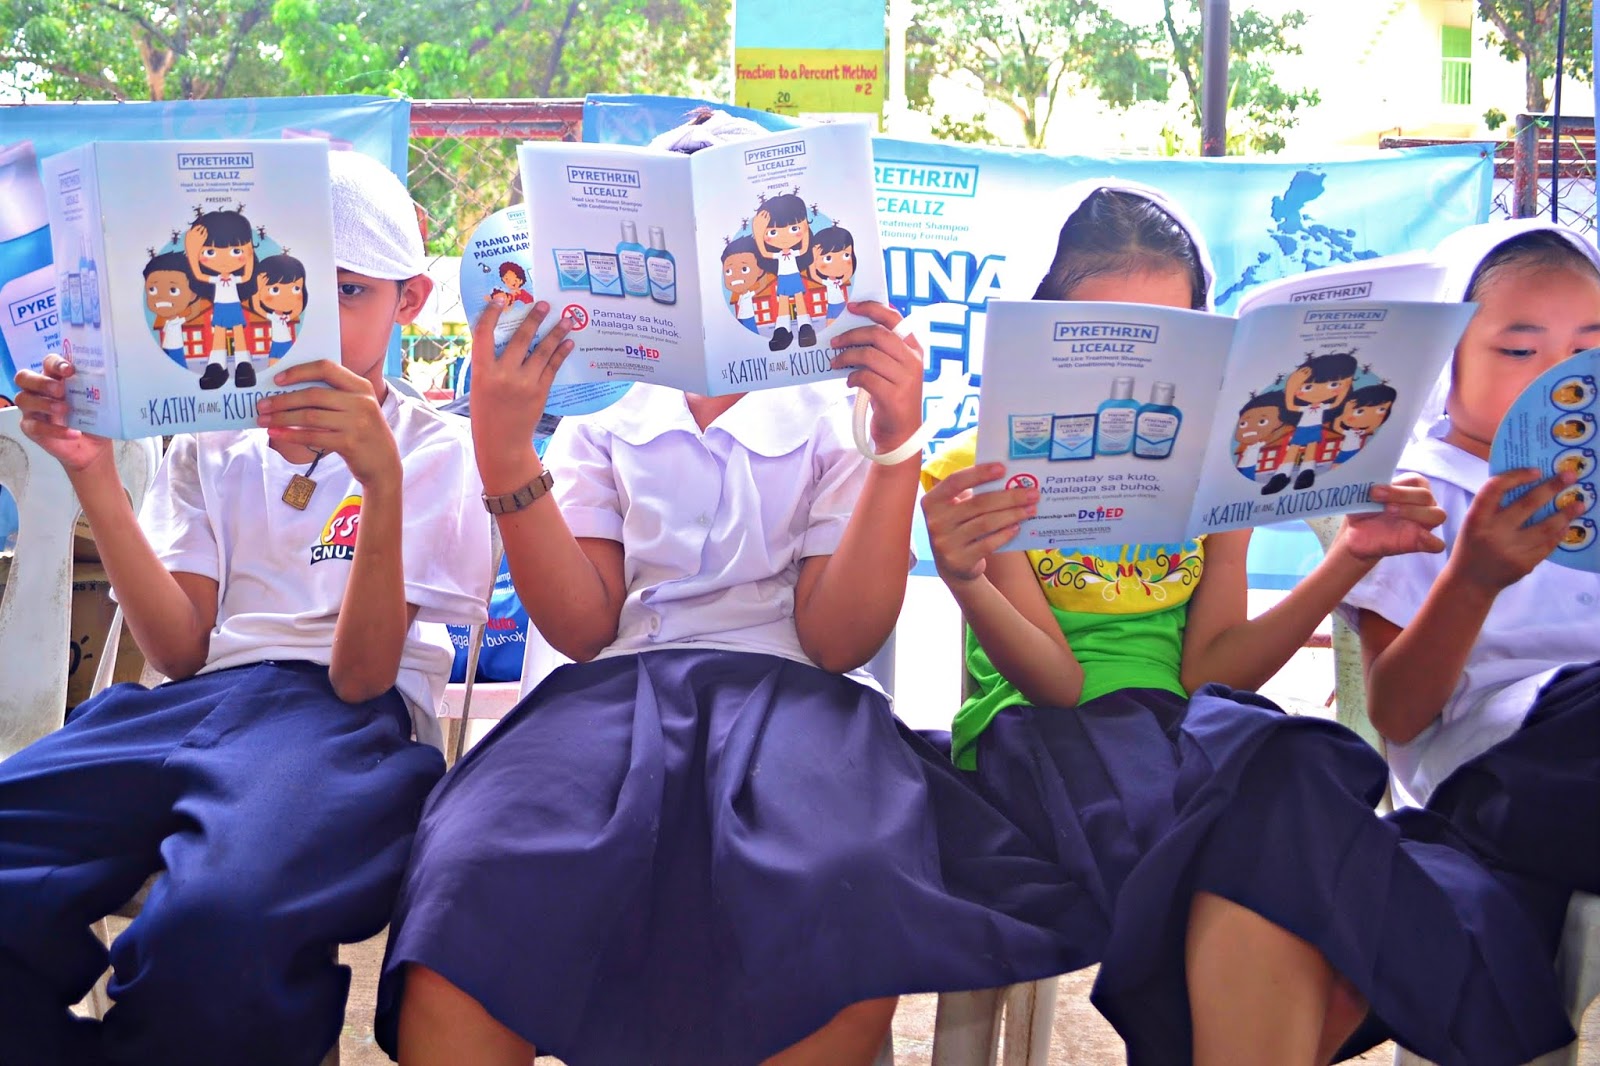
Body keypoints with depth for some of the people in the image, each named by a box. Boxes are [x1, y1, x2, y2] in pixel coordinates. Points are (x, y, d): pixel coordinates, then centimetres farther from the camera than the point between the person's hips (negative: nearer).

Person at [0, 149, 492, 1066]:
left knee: (215, 927, -39)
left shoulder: (433, 452, 8)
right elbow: (180, 650, 7)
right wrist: (95, 477, 0)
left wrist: (382, 481, -19)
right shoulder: (210, 446, 21)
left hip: (351, 721, -4)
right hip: (195, 704, 4)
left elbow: (360, 674, -5)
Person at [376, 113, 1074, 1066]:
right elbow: (582, 625, 4)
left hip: (793, 695, 0)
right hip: (619, 692, 1)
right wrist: (503, 453, -5)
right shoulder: (602, 429, 19)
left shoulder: (834, 422, 15)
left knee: (843, 897, -37)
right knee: (471, 888, -34)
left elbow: (835, 637, 1)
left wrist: (897, 449, -9)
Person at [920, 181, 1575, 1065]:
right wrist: (965, 581, -28)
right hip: (1044, 735, -4)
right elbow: (1059, 683, -8)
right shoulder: (985, 476, 2)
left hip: (1184, 729, 4)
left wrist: (1350, 558, -5)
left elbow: (1207, 670, 5)